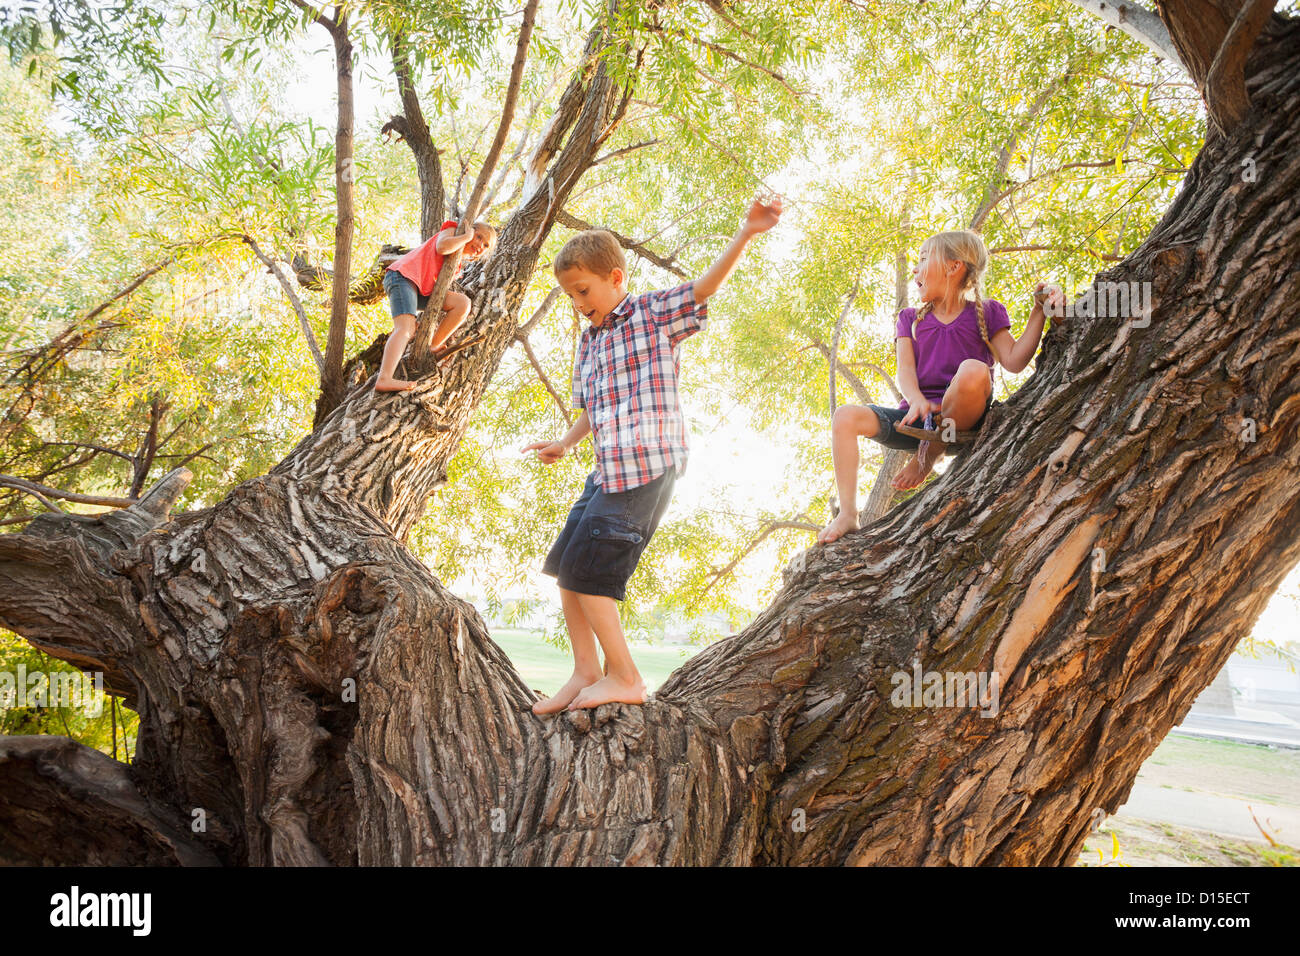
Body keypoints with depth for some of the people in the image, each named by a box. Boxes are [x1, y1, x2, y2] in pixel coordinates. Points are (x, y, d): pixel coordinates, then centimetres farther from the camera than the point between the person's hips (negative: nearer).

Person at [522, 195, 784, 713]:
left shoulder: (653, 313, -2)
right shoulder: (588, 341, 18)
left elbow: (707, 284, -14)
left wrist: (747, 230, -25)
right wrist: (565, 443, 17)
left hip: (646, 466, -9)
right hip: (607, 470, 9)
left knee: (586, 570, -9)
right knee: (564, 567, 10)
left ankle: (624, 678, 3)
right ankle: (585, 670, 19)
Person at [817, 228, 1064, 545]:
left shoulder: (986, 312, 11)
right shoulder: (911, 318, 19)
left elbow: (1013, 361, -3)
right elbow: (905, 369, 2)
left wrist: (1039, 312, -14)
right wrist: (916, 400, -21)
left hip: (962, 419, -3)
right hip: (918, 415, 4)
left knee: (973, 370, -36)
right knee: (846, 416, -19)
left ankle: (929, 455, -18)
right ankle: (848, 515, -22)